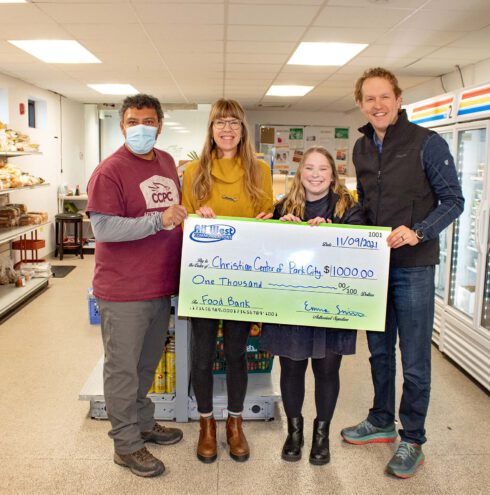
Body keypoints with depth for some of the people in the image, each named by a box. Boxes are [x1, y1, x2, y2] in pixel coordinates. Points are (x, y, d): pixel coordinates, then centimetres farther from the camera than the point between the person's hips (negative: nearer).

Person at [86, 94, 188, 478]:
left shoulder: (166, 162, 9)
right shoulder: (110, 171, -14)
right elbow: (103, 228, -22)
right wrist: (159, 220, -27)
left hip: (161, 285, 7)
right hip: (124, 291, -7)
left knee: (148, 363, 22)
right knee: (123, 369, 6)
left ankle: (143, 423, 40)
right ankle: (126, 444, 22)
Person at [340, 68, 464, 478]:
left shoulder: (427, 143, -9)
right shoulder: (362, 148, 9)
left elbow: (453, 200, -8)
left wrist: (418, 232, -22)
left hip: (413, 266, -6)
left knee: (414, 360, 4)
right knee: (379, 350, 18)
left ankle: (412, 441, 21)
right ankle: (381, 422, 35)